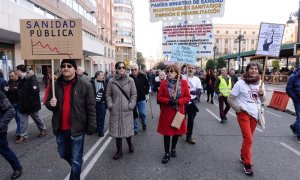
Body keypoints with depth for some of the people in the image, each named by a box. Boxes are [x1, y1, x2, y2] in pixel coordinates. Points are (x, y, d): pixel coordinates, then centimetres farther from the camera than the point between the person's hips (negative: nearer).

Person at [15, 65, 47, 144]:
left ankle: (43, 130, 33)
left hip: (32, 104, -7)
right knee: (22, 121, 9)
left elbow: (36, 91, -28)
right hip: (23, 104, 7)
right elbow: (20, 90, 13)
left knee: (37, 118, 12)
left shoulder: (31, 78, -20)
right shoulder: (20, 79, 5)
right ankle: (23, 136, 18)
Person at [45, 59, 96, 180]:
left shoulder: (85, 85, -11)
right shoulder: (56, 84, 2)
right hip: (60, 129, 5)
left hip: (77, 128, -5)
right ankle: (76, 167, 53)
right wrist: (50, 103, -11)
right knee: (63, 154, 25)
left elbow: (91, 108, -9)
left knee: (76, 160, 7)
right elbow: (48, 102, 13)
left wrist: (91, 127, -10)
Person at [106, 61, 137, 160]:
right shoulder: (111, 81, 0)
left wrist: (131, 105, -9)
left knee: (127, 128, 10)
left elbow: (134, 94, 0)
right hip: (115, 110, 1)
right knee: (117, 129, 7)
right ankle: (119, 150, 23)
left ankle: (129, 143, 41)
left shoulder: (130, 80, -2)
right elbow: (108, 95, 5)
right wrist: (110, 105, -5)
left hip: (127, 110, -1)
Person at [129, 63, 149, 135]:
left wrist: (146, 92, 2)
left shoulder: (142, 76, -4)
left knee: (143, 113, 6)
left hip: (142, 99, 2)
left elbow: (147, 85, 10)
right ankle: (135, 129, 22)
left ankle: (144, 124, 36)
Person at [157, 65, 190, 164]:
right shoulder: (163, 83, -4)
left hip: (178, 111, 2)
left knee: (177, 131, 15)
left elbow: (187, 97, -2)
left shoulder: (183, 82, -3)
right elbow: (159, 97, -3)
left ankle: (173, 149, 37)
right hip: (166, 112, -1)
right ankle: (167, 153, 17)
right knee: (167, 132, 3)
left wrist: (178, 101, -19)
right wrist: (168, 101, -20)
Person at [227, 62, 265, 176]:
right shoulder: (240, 83, -10)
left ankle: (243, 156, 36)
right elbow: (230, 99, -7)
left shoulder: (259, 83, 4)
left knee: (248, 138, 15)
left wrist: (262, 94, -8)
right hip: (244, 113, -5)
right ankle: (247, 164, 6)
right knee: (248, 139, -8)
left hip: (255, 114, 5)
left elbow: (263, 100, 12)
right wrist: (238, 109, -12)